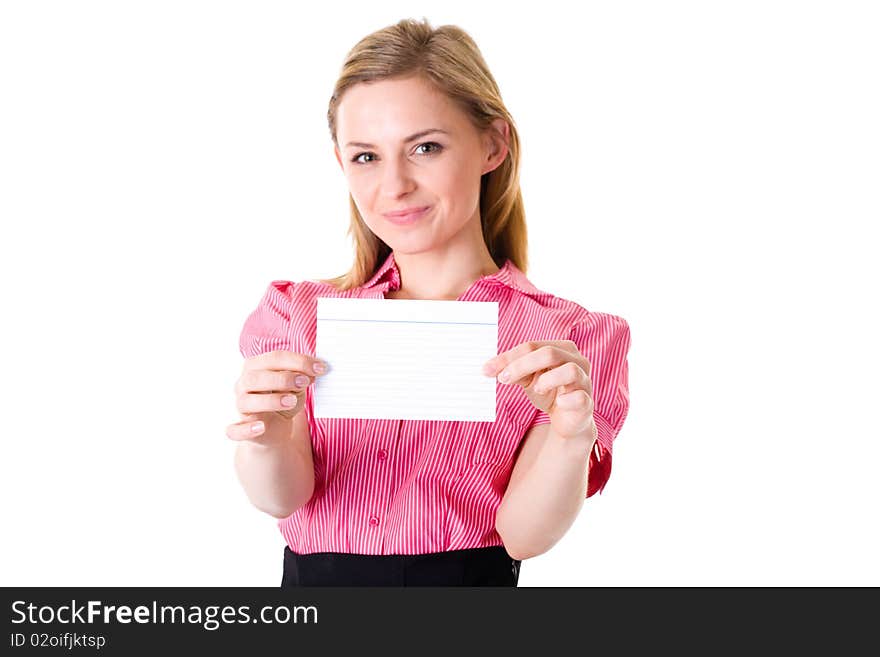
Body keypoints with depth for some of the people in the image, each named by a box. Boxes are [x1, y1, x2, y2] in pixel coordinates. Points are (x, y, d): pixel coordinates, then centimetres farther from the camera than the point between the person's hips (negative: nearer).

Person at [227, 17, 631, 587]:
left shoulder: (567, 338, 0)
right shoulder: (297, 315, 7)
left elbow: (524, 534, -8)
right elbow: (283, 496, -3)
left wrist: (572, 438, -26)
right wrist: (265, 440, -23)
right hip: (313, 579, 2)